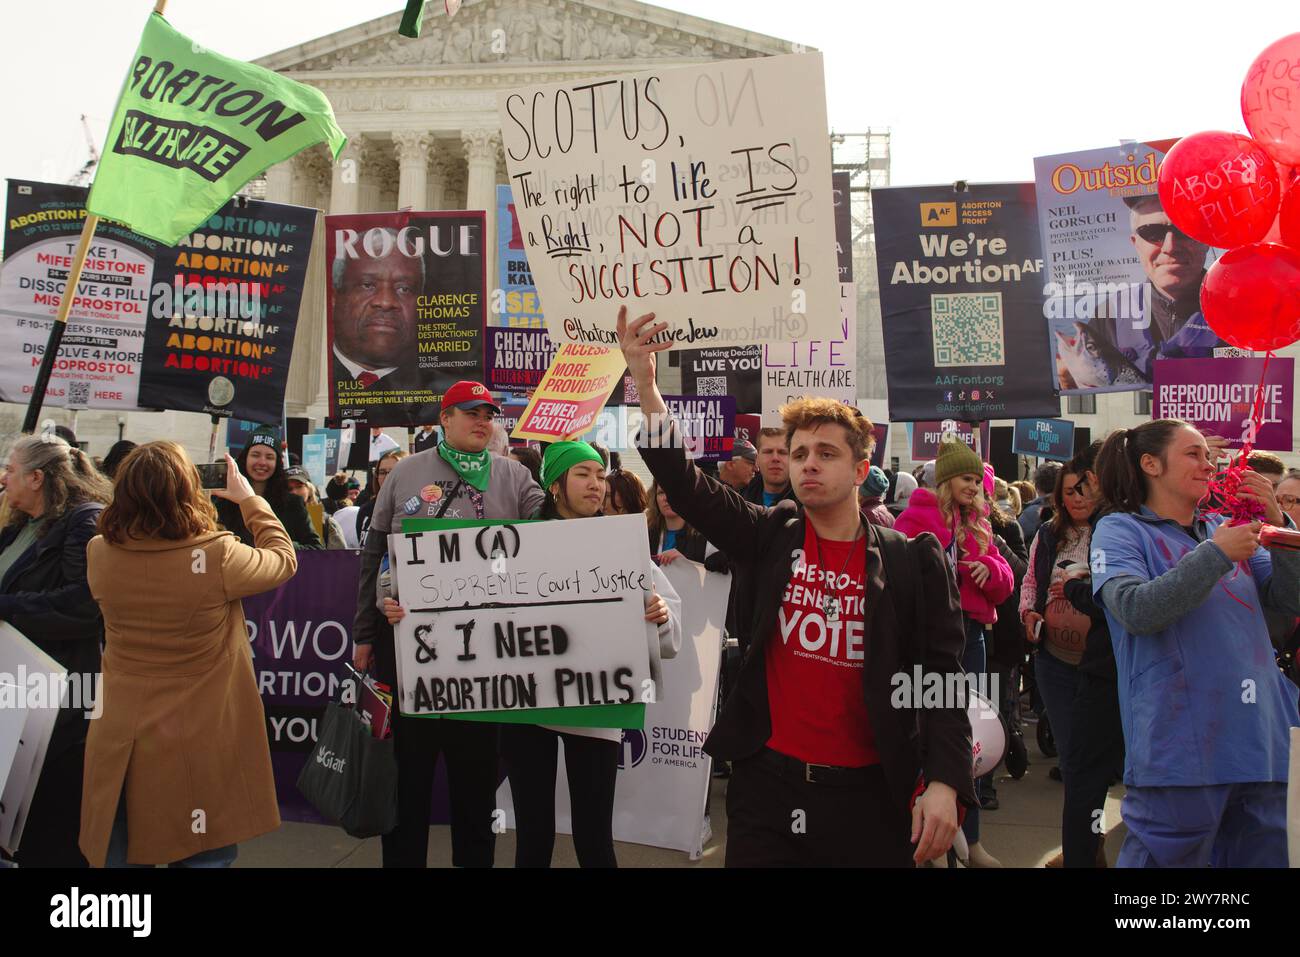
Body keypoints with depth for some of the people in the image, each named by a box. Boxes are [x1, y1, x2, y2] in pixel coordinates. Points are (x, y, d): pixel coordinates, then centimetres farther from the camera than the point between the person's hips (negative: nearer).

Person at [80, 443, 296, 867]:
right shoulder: (218, 556, -20)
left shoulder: (100, 554, -9)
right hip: (200, 748, -3)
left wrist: (144, 498, 13)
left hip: (122, 746, 4)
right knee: (204, 856, 13)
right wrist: (249, 499, 8)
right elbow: (283, 559, -1)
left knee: (120, 856, 19)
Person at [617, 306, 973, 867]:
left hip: (868, 794, -1)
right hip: (766, 783, 1)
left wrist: (944, 783, -15)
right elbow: (684, 483, -8)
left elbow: (942, 677, -3)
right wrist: (645, 383, -18)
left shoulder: (913, 562, -1)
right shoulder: (768, 537, 3)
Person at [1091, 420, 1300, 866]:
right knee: (1166, 857, -1)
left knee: (1260, 855, 15)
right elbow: (1136, 611, -18)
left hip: (1258, 742, 6)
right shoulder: (1120, 530, -2)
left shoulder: (1223, 527, 14)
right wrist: (1216, 555, -19)